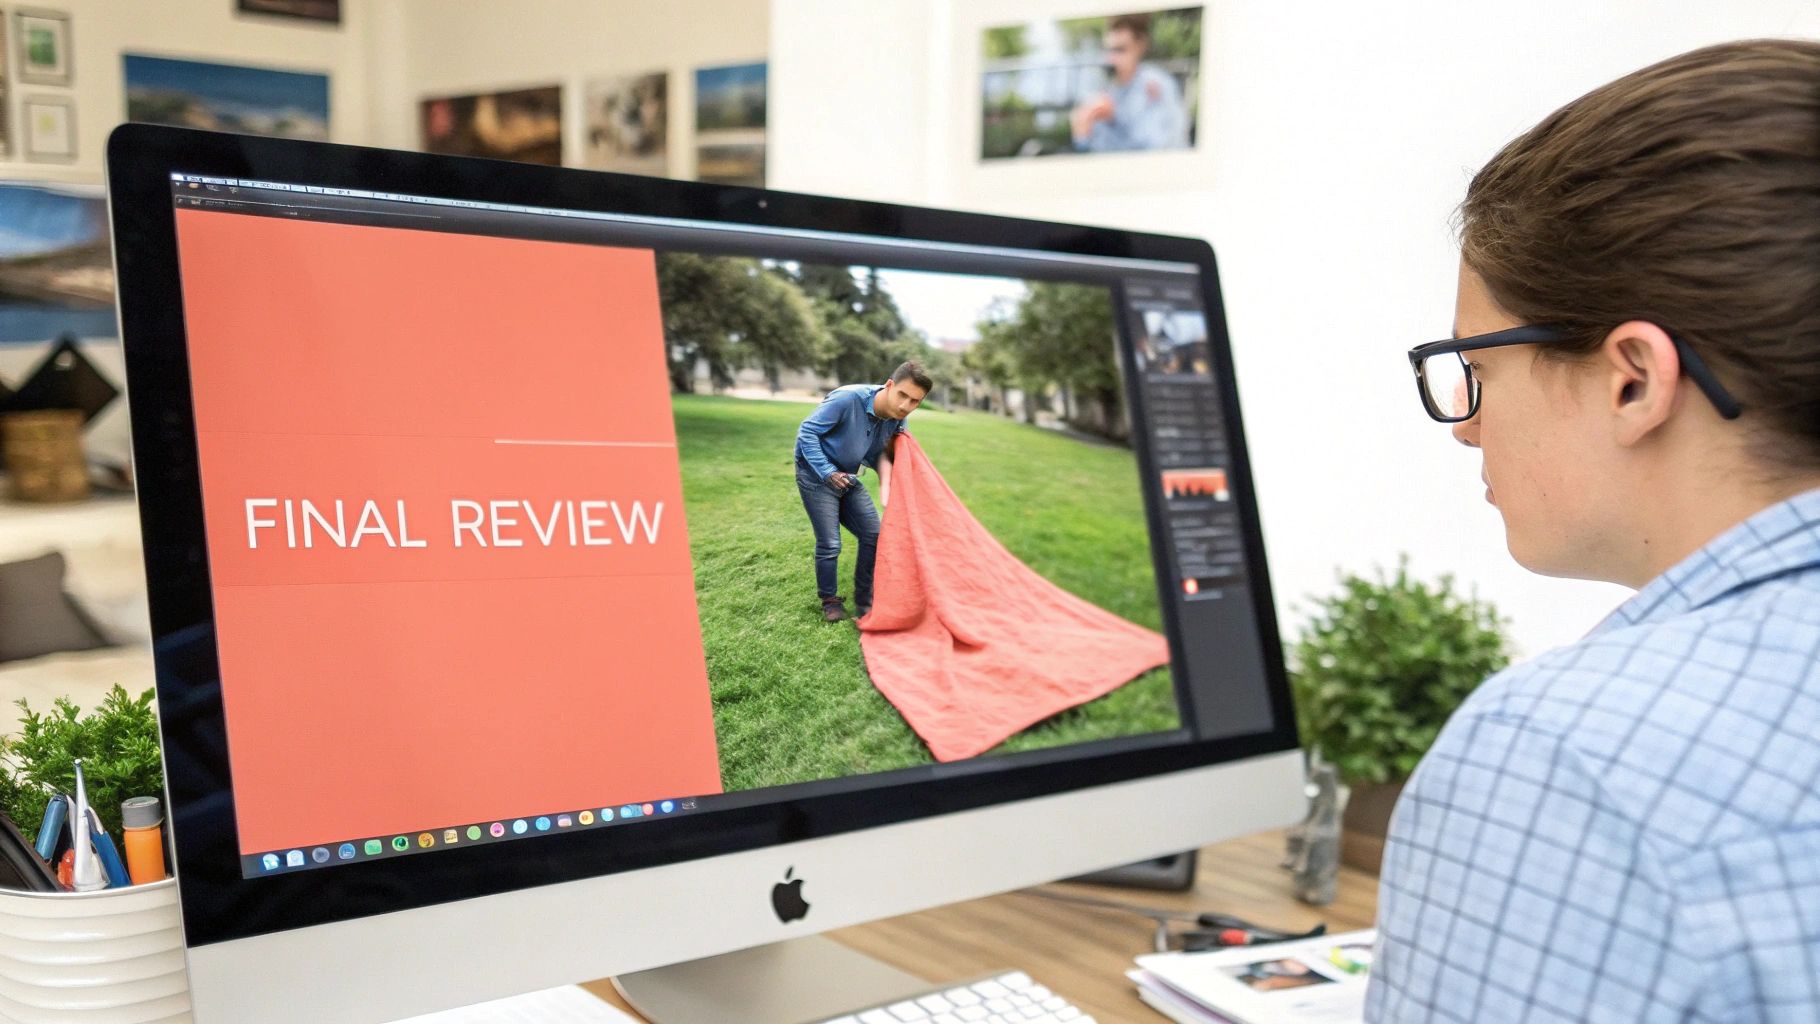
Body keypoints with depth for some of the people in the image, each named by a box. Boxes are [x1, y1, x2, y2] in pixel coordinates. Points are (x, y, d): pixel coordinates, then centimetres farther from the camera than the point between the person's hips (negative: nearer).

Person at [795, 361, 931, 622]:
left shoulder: (897, 420, -10)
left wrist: (886, 485, -19)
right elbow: (807, 432, -23)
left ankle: (864, 600, 17)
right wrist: (828, 473, -23)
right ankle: (830, 602, 15)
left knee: (873, 536, 3)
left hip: (848, 479, 6)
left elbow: (878, 455, 3)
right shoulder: (848, 399, -31)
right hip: (817, 476, -6)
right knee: (829, 544, -8)